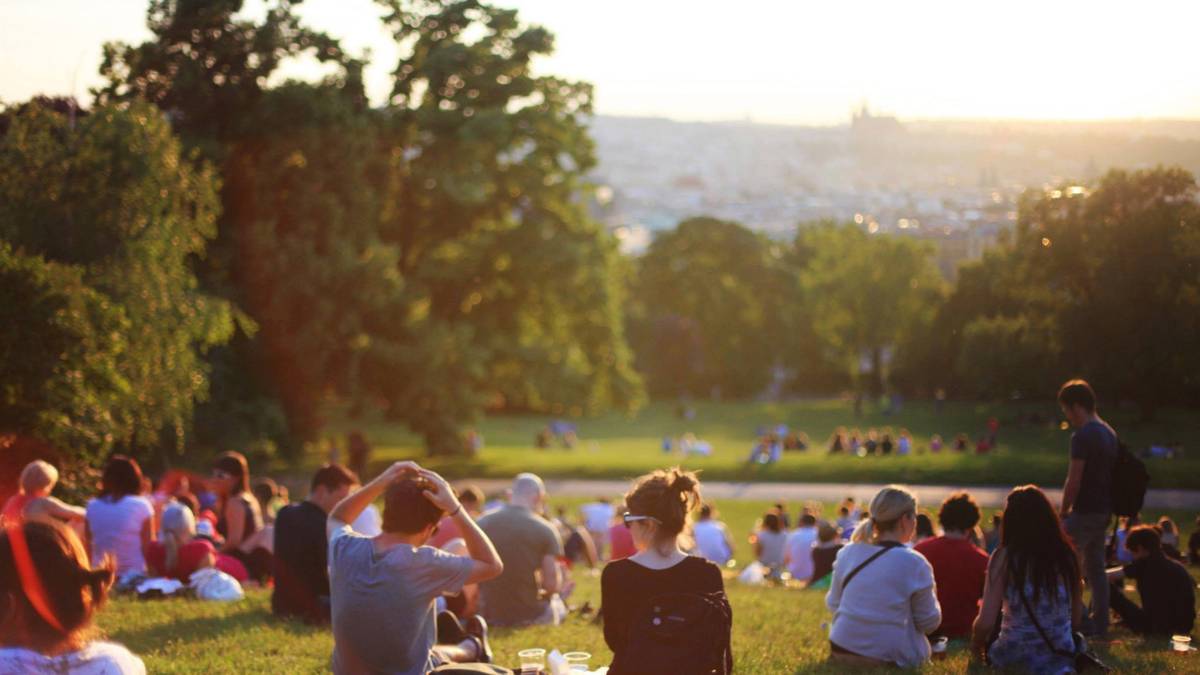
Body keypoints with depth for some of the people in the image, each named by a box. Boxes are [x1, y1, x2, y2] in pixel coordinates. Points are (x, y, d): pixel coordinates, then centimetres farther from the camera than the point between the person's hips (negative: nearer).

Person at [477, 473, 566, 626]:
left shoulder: (482, 523, -1)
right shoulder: (545, 530, -9)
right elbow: (552, 585, -11)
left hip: (489, 614, 4)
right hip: (529, 616, -4)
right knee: (557, 605, 30)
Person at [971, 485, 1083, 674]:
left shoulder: (1004, 557, -10)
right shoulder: (1066, 555, -1)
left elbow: (986, 622, -11)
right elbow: (1076, 621, 7)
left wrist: (976, 645, 10)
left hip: (1015, 659, -2)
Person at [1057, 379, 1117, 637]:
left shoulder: (1083, 436, -16)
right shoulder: (1109, 433, 13)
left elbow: (1073, 482, -18)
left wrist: (1064, 510, -5)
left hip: (1085, 510, -9)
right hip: (1104, 510, 9)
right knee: (1096, 568, 13)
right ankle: (1099, 623, 14)